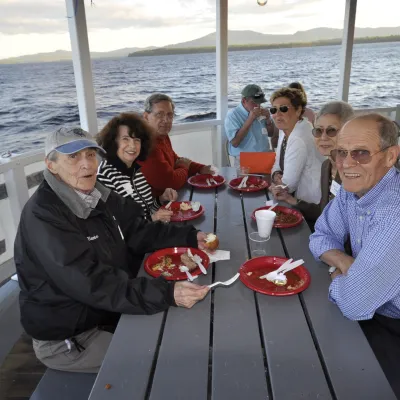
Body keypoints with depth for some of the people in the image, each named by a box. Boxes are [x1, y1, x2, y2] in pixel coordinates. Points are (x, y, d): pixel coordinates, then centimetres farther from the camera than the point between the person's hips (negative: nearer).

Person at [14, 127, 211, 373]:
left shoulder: (96, 195, -2)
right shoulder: (43, 215, -27)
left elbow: (137, 232, 4)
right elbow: (92, 283, -35)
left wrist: (190, 237, -10)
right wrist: (167, 294, -42)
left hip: (108, 312, 7)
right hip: (66, 338, -7)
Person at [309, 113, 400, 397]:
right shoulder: (352, 189, -7)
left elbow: (354, 304, -33)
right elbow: (322, 236, 5)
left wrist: (339, 278, -10)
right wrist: (344, 263, -16)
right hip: (373, 309, 7)